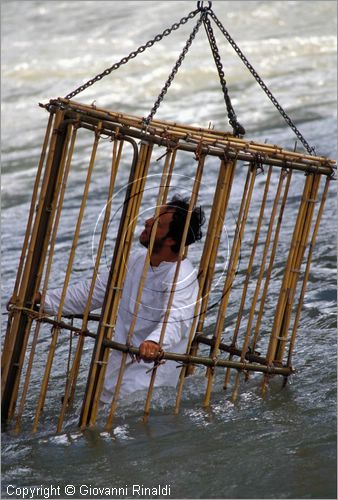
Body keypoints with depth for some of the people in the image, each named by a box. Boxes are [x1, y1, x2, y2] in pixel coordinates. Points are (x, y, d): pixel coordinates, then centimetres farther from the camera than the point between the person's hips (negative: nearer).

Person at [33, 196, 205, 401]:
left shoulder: (182, 277, -19)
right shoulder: (139, 259, 9)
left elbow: (176, 319, -37)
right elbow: (94, 291, 18)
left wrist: (155, 341, -59)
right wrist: (43, 300, 12)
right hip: (117, 368, 9)